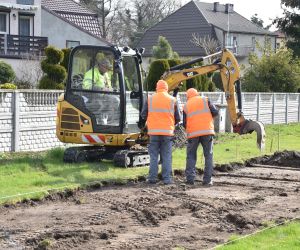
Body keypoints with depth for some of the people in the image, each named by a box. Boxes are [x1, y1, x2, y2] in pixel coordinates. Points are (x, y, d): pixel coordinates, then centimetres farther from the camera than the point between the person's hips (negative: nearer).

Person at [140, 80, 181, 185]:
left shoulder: (150, 99, 3)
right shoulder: (172, 100, 3)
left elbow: (143, 115, 5)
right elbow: (178, 118, 5)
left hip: (154, 132, 1)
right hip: (167, 132, 0)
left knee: (154, 155, 7)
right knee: (166, 156, 4)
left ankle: (152, 178, 3)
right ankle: (167, 179, 1)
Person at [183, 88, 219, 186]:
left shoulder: (186, 106, 11)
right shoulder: (205, 100, 9)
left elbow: (185, 124, 9)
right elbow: (215, 112, 0)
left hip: (193, 133, 1)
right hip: (207, 131, -1)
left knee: (191, 156, 11)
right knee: (208, 155, 6)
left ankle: (190, 178, 1)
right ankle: (207, 180, 0)